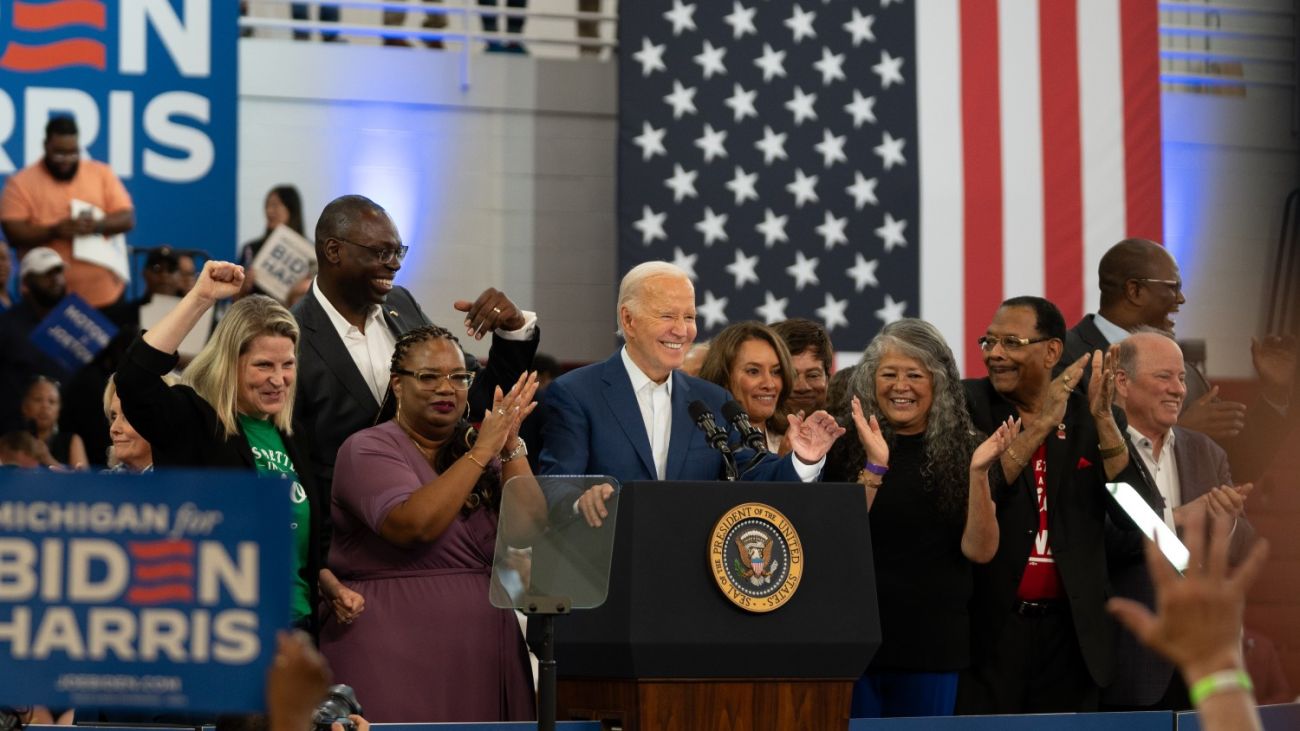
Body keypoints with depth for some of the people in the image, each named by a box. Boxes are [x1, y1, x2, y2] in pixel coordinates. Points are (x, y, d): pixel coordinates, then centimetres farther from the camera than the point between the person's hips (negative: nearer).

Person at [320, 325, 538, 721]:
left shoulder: (485, 452, 12)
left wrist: (511, 445, -9)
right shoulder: (368, 450, -4)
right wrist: (481, 452, -18)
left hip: (485, 652, 5)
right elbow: (414, 525, -22)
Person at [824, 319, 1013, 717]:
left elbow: (979, 550, -5)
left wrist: (978, 472, -18)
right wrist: (874, 467, -20)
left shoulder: (962, 451, 2)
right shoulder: (847, 450, 0)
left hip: (934, 646, 1)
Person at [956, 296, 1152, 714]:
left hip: (1069, 632, 2)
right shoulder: (967, 404, 0)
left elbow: (1138, 521, -4)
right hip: (988, 629, -2)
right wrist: (1041, 425, -19)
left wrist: (1103, 420, -13)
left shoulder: (1090, 420, 5)